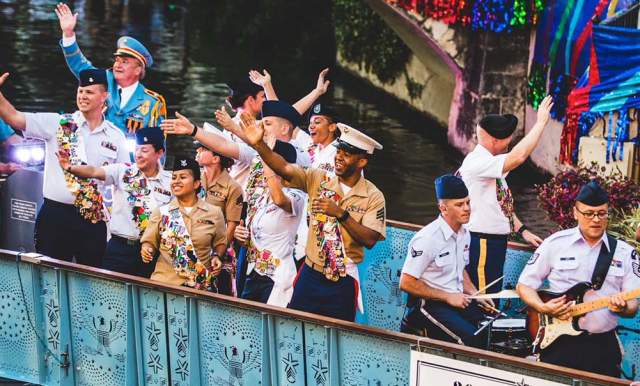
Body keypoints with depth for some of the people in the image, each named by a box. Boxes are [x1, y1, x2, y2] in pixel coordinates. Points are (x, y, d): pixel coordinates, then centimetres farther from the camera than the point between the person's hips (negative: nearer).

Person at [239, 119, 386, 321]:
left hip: (343, 282, -2)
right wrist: (259, 144, -27)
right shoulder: (319, 180, 0)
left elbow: (370, 239, -15)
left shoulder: (373, 197, -7)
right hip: (310, 274, 2)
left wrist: (341, 214, -23)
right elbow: (284, 169, -13)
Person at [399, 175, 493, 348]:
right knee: (472, 338, -26)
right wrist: (448, 297, -15)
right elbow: (406, 283, -17)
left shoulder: (464, 234, 8)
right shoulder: (427, 239, -18)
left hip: (457, 300, 8)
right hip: (428, 305, -8)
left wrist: (475, 294, 5)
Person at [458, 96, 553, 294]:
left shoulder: (490, 166, 12)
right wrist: (541, 122, -25)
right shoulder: (477, 163, -20)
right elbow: (518, 157, -31)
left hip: (494, 242, 10)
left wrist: (523, 231, 14)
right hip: (482, 245, -10)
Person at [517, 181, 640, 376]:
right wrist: (542, 307, -13)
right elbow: (524, 285, 6)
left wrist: (622, 308, -19)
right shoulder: (556, 243, 1)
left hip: (603, 345, 1)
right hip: (557, 339, -1)